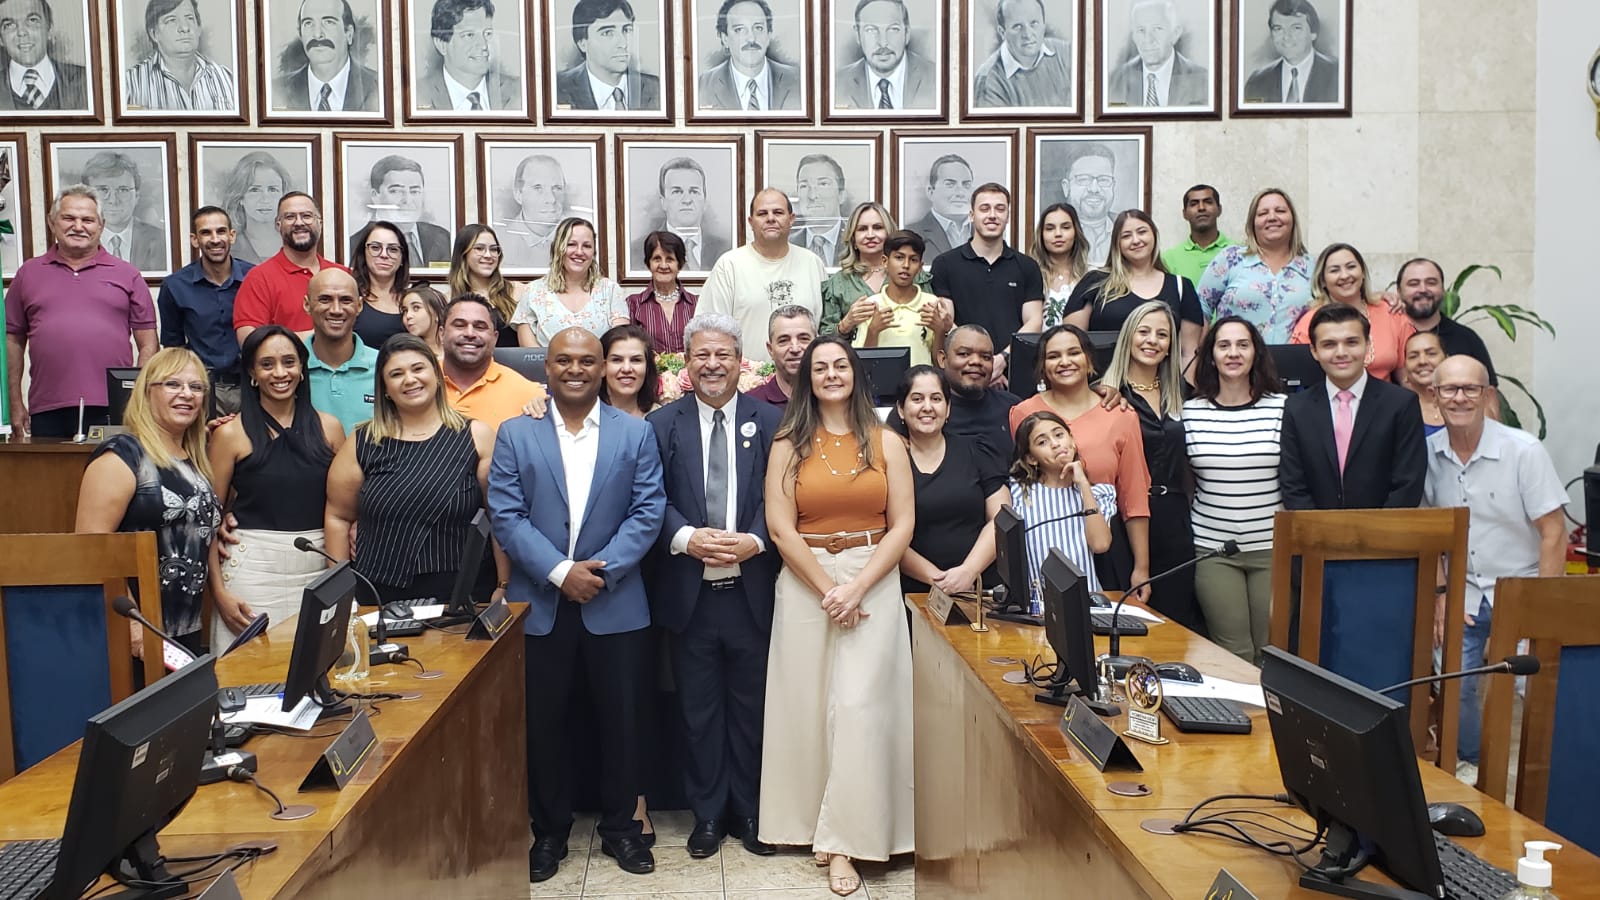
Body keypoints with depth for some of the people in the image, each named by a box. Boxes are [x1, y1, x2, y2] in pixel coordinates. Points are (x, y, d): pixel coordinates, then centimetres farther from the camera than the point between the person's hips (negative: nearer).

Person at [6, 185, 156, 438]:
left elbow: (148, 344, 7)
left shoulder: (127, 275, 10)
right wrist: (16, 403, 8)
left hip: (112, 411, -1)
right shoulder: (28, 274, 13)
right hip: (47, 413, 1)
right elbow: (13, 341, 13)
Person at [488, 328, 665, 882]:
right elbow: (506, 516, -5)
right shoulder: (515, 434, 3)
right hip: (538, 605, 0)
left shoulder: (636, 433, 3)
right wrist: (559, 571, -16)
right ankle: (549, 832, 26)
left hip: (615, 604, 0)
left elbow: (648, 511, -4)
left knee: (621, 720, 8)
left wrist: (601, 570, -15)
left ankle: (620, 827, 26)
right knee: (542, 723, 9)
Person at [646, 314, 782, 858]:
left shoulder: (769, 421, 3)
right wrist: (687, 537, -19)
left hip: (752, 591, 0)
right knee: (699, 711, 11)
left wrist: (754, 540, -18)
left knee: (751, 707, 11)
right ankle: (708, 814, 25)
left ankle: (750, 812, 26)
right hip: (689, 593, 0)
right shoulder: (662, 424, 3)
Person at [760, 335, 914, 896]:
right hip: (805, 584, 1)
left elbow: (903, 525, 0)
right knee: (808, 704, 4)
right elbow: (780, 528, -3)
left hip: (874, 582, 0)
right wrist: (828, 590, -10)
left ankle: (845, 841, 1)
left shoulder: (886, 443, 5)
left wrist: (857, 588, -11)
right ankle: (809, 823, 18)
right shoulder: (789, 446, 4)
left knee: (860, 706, -6)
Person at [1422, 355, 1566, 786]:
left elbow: (1553, 533, -10)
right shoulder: (1428, 452, -3)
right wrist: (1440, 595, 1)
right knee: (1455, 686, 0)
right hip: (1464, 593, 3)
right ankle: (1470, 764, 25)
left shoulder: (1524, 450, -12)